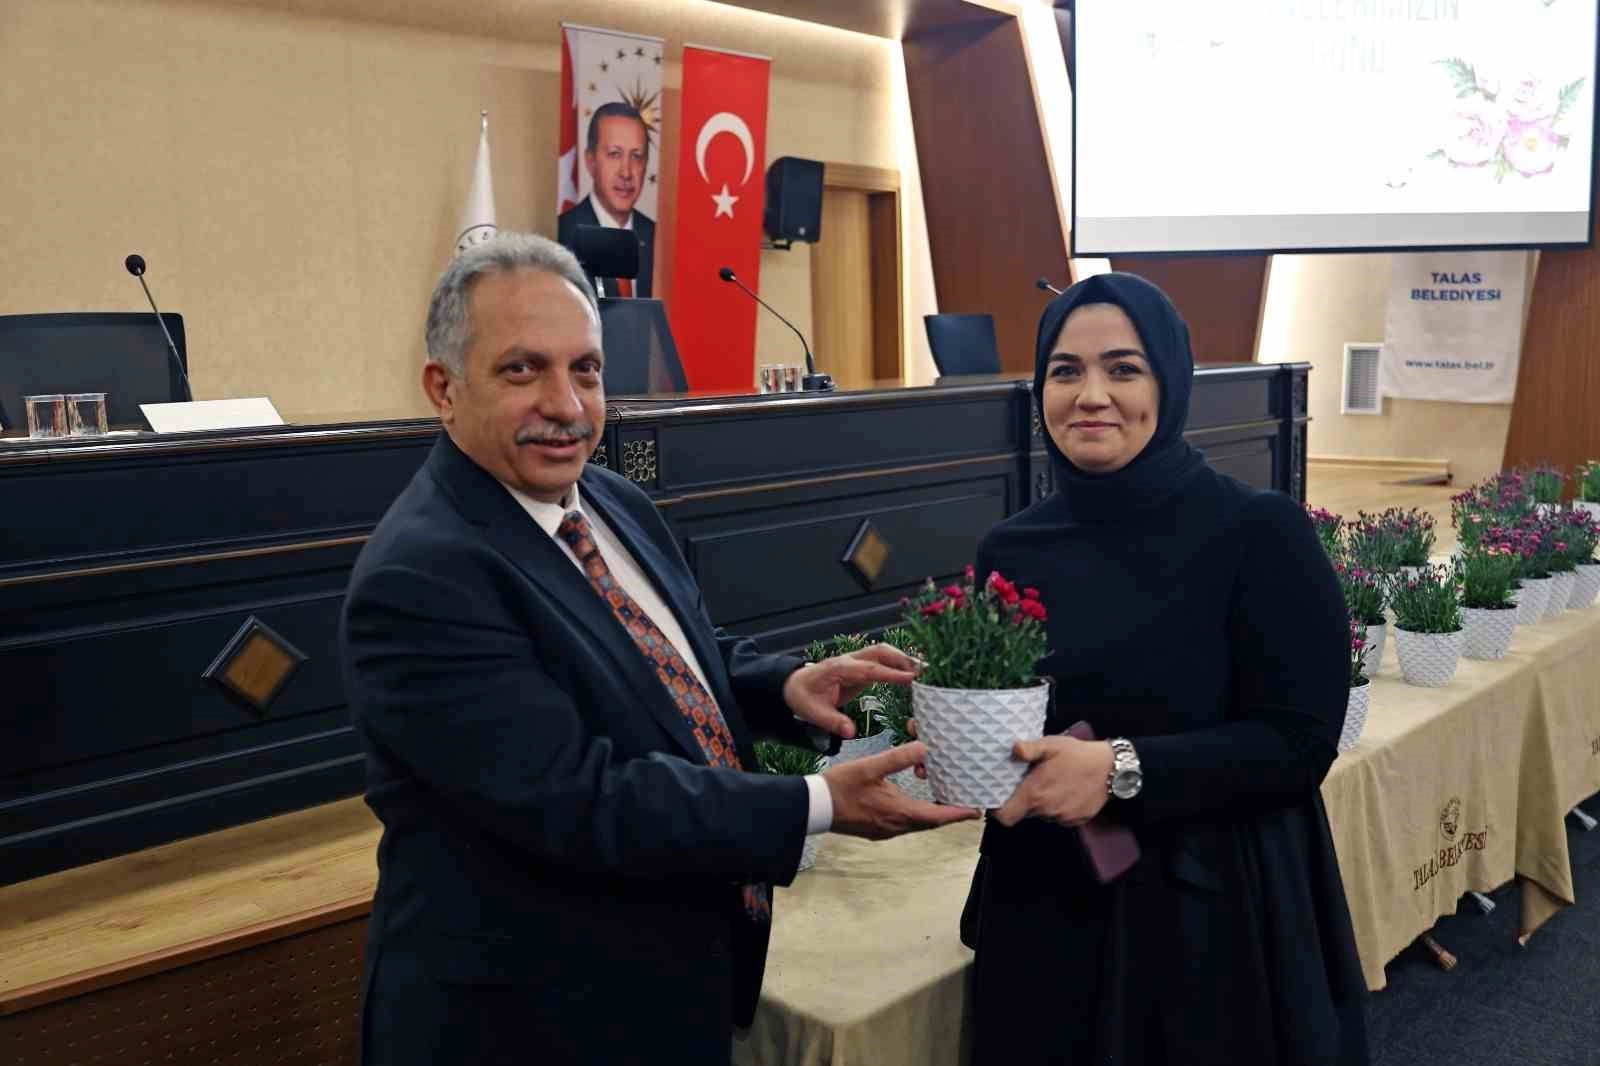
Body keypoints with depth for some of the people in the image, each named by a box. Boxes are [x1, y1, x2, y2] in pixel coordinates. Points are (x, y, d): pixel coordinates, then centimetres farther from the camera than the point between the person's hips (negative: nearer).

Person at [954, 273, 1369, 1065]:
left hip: (1214, 912, -3)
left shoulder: (1260, 533, -11)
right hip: (1043, 911, 4)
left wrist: (1122, 769, -26)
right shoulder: (1010, 550, 1)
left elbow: (1300, 742, -14)